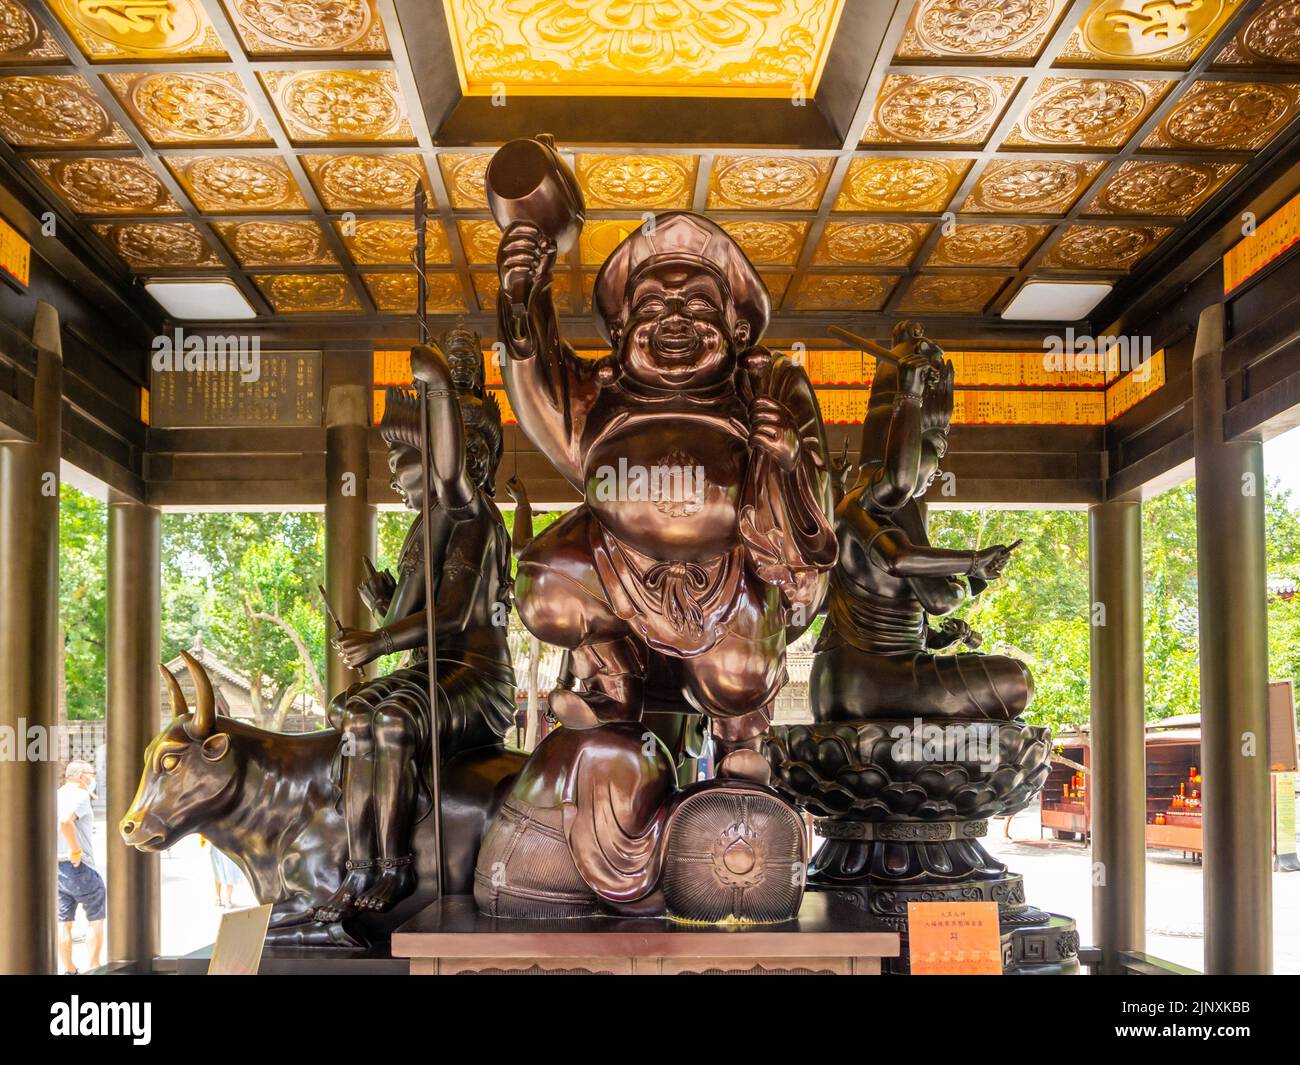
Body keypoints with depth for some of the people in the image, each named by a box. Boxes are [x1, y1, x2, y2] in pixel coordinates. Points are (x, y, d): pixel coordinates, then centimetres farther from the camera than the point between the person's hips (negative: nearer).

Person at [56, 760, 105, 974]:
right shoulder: (79, 795, -12)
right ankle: (95, 969, 5)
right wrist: (76, 851, -22)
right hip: (79, 867, -7)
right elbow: (65, 821, -30)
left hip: (55, 866, 8)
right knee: (96, 919, 5)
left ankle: (69, 971, 15)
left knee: (64, 922, 10)